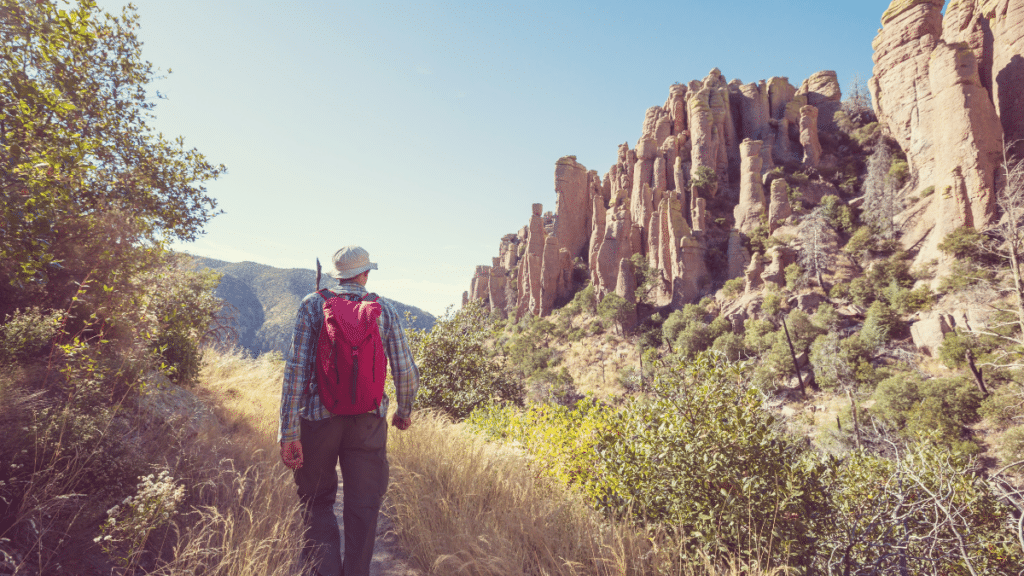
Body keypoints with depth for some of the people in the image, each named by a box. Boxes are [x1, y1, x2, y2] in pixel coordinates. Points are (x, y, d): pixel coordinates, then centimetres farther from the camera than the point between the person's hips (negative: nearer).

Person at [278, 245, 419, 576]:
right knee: (363, 509, 12)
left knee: (317, 502, 17)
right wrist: (404, 412, 19)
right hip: (368, 421, 0)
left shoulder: (312, 305, 0)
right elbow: (406, 371, 2)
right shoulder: (385, 309, 2)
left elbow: (296, 370, -8)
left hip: (319, 417, 0)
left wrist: (289, 432, -7)